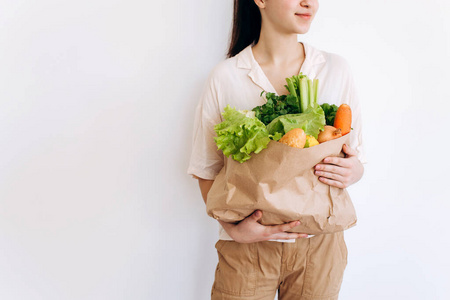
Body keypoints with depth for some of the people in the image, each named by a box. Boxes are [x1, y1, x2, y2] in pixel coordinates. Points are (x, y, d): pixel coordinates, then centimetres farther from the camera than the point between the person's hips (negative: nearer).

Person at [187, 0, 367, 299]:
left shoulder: (336, 69, 1)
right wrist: (233, 227, -15)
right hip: (248, 243, -2)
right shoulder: (224, 77, -6)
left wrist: (353, 171, -15)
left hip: (320, 243, 3)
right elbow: (206, 170, -2)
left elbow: (357, 159, 8)